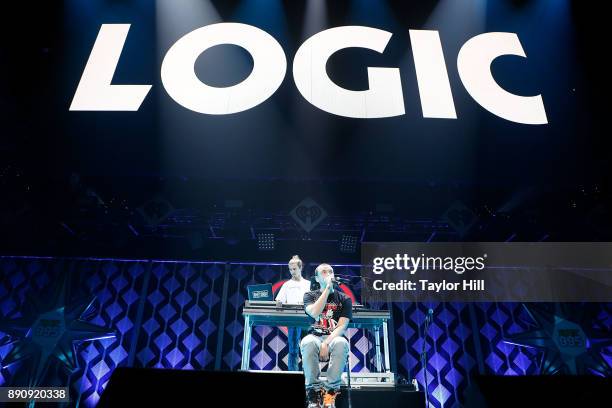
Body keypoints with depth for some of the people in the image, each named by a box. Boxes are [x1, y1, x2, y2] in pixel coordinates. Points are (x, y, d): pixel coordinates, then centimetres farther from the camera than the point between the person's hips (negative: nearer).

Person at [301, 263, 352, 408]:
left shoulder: (344, 299, 9)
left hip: (335, 338, 0)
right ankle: (314, 392, -24)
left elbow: (342, 326, -5)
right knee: (308, 343, -37)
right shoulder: (310, 296, 11)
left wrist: (327, 343, -22)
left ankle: (330, 392, -26)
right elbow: (314, 313, -13)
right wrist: (327, 288, -12)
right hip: (315, 337, 0)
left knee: (341, 343, -37)